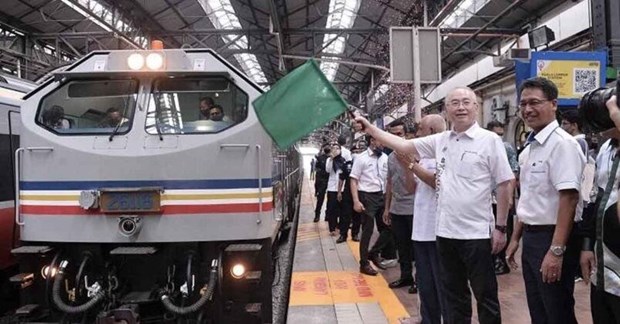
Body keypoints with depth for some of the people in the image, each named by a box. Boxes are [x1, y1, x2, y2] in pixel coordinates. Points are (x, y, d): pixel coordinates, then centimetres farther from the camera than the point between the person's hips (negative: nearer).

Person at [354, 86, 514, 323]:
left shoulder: (490, 140, -6)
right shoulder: (440, 141, 8)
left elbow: (504, 185, -7)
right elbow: (404, 145, 10)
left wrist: (500, 227, -9)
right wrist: (370, 129, 4)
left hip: (477, 233, -5)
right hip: (446, 232, 5)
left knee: (485, 295, 8)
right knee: (453, 294, 18)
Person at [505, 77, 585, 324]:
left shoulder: (562, 143, -16)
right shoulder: (529, 148, 11)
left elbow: (569, 198, -23)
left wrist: (556, 250, -25)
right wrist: (515, 238, 20)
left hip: (552, 238, -8)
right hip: (531, 238, 9)